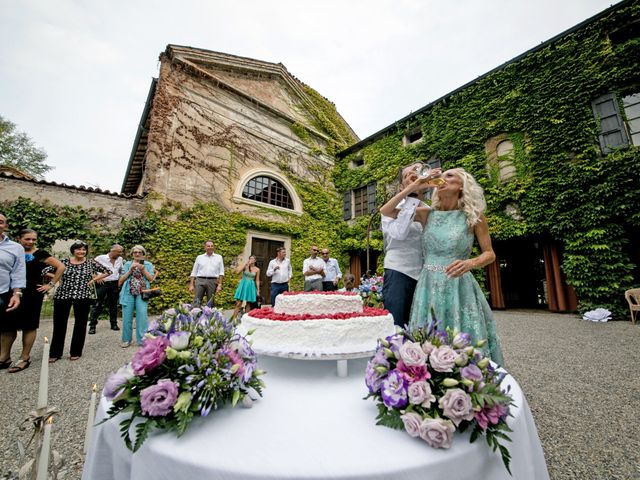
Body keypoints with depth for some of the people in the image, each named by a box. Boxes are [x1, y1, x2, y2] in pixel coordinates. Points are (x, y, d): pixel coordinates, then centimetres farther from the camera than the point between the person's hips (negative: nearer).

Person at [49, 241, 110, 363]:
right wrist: (58, 279, -1)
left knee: (80, 324, 7)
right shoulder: (64, 262, 6)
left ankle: (76, 352, 20)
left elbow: (107, 271, 7)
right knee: (59, 324, 7)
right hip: (62, 295, 1)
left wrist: (93, 279, -1)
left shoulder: (91, 263, 3)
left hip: (83, 296, -1)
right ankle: (55, 353, 22)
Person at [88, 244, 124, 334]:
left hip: (114, 284, 4)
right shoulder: (101, 258, -8)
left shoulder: (120, 259, 6)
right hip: (102, 283, -4)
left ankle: (114, 324, 22)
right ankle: (92, 326, 10)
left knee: (113, 304, 12)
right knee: (98, 305, -1)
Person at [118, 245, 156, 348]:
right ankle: (126, 339, 17)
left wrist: (143, 269, -10)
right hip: (128, 293, 1)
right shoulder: (127, 264, 11)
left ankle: (142, 339, 3)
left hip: (142, 293, -1)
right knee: (127, 316, 4)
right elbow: (122, 280, 5)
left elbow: (151, 279, 1)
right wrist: (131, 269, -7)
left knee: (142, 315, -5)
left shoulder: (148, 264, 9)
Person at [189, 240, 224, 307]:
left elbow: (221, 272, 5)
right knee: (196, 302, -7)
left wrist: (220, 284, -4)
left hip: (212, 281, 0)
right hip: (200, 280, 1)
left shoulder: (219, 257, 11)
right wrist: (191, 285, 4)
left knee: (211, 303, 3)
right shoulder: (199, 257, 13)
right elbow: (194, 272, 13)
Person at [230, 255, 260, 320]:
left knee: (249, 303, 7)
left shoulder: (257, 269, 3)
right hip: (243, 285, -1)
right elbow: (237, 271, -16)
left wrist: (258, 290, 4)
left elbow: (257, 280, 7)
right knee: (238, 303, -4)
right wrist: (245, 264, -13)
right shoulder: (245, 266, 0)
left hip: (251, 287, 2)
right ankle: (233, 318, 3)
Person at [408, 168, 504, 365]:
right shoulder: (428, 214, 4)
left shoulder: (473, 216, 1)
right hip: (429, 286, 2)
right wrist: (412, 187, -2)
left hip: (459, 288, -1)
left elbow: (490, 254, 5)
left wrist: (470, 263, -17)